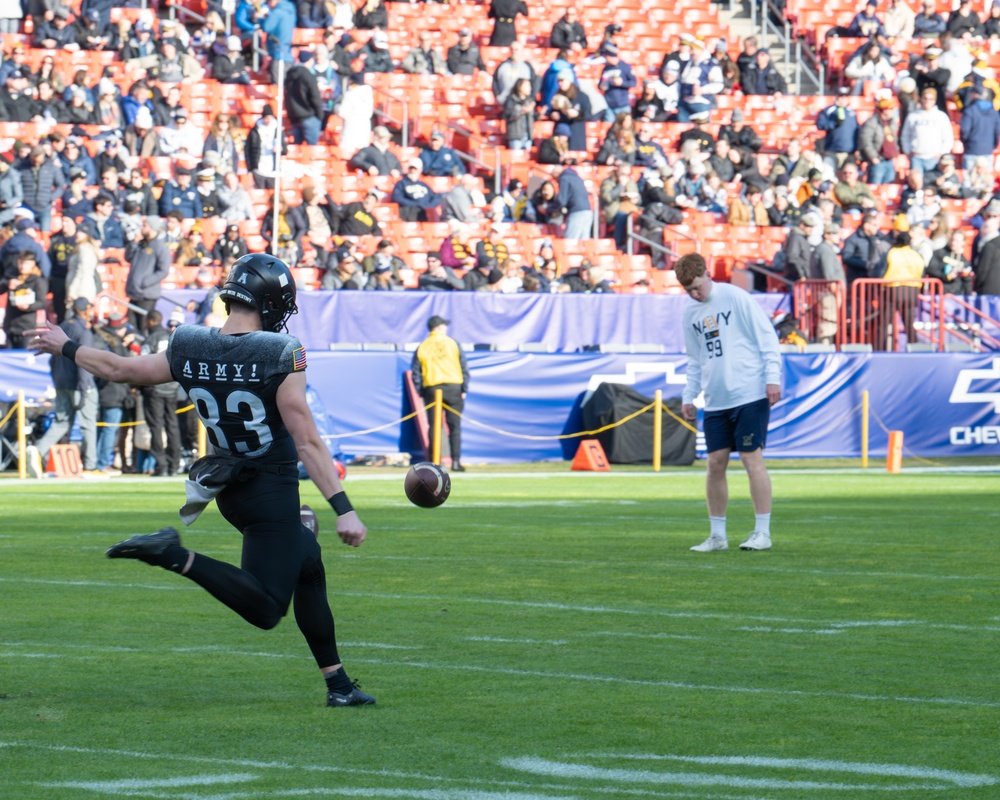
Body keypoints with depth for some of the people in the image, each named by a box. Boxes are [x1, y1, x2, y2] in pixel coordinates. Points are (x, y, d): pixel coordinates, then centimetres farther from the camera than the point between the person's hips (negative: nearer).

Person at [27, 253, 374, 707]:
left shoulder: (189, 348, -3)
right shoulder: (280, 354, -19)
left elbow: (119, 369, 11)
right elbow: (307, 441, -22)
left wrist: (65, 348, 29)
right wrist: (343, 509, -20)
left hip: (230, 491, 8)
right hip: (272, 491, -8)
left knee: (309, 567, 23)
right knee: (265, 609, -7)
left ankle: (338, 684, 24)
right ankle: (175, 557, -22)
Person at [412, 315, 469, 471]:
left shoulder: (422, 348, 6)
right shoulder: (452, 343, 2)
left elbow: (416, 373, 3)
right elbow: (464, 367, 0)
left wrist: (420, 393, 9)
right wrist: (464, 389, 4)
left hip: (431, 390, 1)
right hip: (453, 387, -1)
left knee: (434, 427, 4)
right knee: (455, 426, 2)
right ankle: (456, 461, -3)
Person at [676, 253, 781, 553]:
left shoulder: (735, 297, -6)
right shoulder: (691, 313, 13)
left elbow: (766, 335, -7)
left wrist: (772, 376, -13)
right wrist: (688, 396, 15)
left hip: (749, 394, -6)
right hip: (716, 401, 6)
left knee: (752, 458, -7)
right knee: (715, 463, 3)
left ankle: (762, 532, -2)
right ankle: (717, 534, 11)